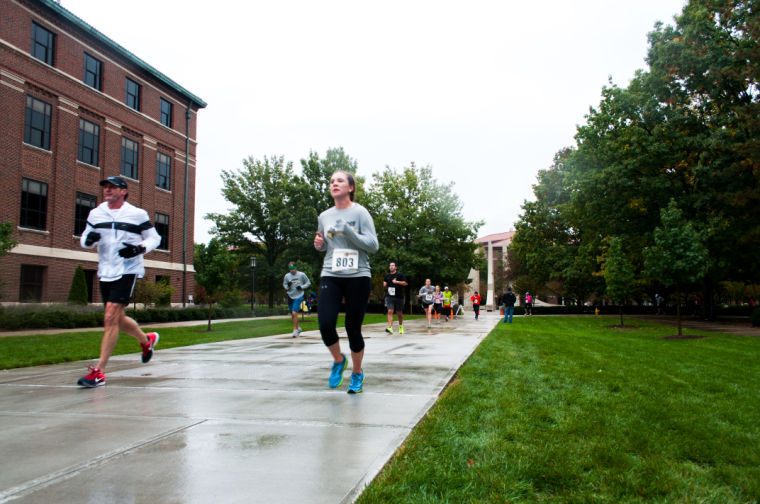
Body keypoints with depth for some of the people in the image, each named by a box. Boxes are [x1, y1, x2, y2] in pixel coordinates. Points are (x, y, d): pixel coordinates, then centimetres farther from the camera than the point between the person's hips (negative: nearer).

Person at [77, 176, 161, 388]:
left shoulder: (138, 214, -2)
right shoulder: (95, 214, 10)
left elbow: (154, 237, 5)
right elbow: (84, 239, 15)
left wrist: (140, 248, -15)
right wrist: (88, 239, -10)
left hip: (128, 271, -6)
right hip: (105, 273, 6)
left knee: (110, 318, -15)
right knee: (118, 320, 14)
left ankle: (99, 372, -11)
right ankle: (147, 340, 42)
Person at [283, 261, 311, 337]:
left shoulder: (302, 275, -6)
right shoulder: (287, 276, 0)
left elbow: (308, 283, 5)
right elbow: (284, 285, 12)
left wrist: (302, 287, -11)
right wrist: (287, 286, -10)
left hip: (299, 296, -4)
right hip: (290, 297, 4)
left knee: (294, 312, -18)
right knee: (292, 315, 11)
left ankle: (295, 329, -7)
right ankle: (298, 328, 30)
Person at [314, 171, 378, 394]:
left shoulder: (360, 212, -2)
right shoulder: (324, 216, 11)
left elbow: (373, 245, -7)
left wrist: (347, 231, -16)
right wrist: (319, 244, 2)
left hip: (358, 276, -3)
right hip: (330, 276, 3)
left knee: (353, 328, 1)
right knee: (325, 324, -13)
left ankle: (357, 373, 24)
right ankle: (338, 360, 17)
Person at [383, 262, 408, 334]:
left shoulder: (400, 274, -1)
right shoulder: (387, 276, 11)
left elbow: (406, 283, -7)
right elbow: (385, 284, 25)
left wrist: (397, 282, -16)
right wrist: (384, 284, 3)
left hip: (399, 296, -2)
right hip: (389, 296, 2)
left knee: (399, 313, 10)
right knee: (390, 311, -13)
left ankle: (401, 326, 32)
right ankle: (390, 328, -21)